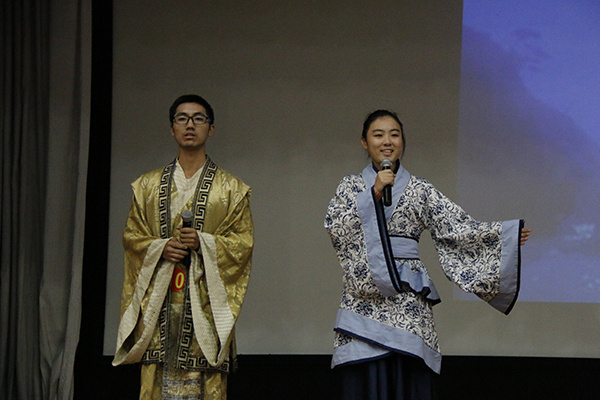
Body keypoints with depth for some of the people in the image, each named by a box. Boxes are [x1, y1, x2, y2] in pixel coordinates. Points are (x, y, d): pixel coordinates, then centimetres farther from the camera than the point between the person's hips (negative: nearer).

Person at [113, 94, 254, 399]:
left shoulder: (231, 188, 9)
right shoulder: (148, 186, 15)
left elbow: (243, 242, 4)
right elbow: (131, 236, 12)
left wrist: (204, 243, -12)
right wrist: (161, 248, -7)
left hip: (205, 301, -1)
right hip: (159, 301, 2)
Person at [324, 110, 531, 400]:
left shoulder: (420, 190, 12)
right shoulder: (351, 186, 11)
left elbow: (456, 227, 4)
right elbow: (335, 227, -5)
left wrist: (507, 234, -6)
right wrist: (374, 194, -12)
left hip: (408, 299, 1)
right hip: (365, 297, -1)